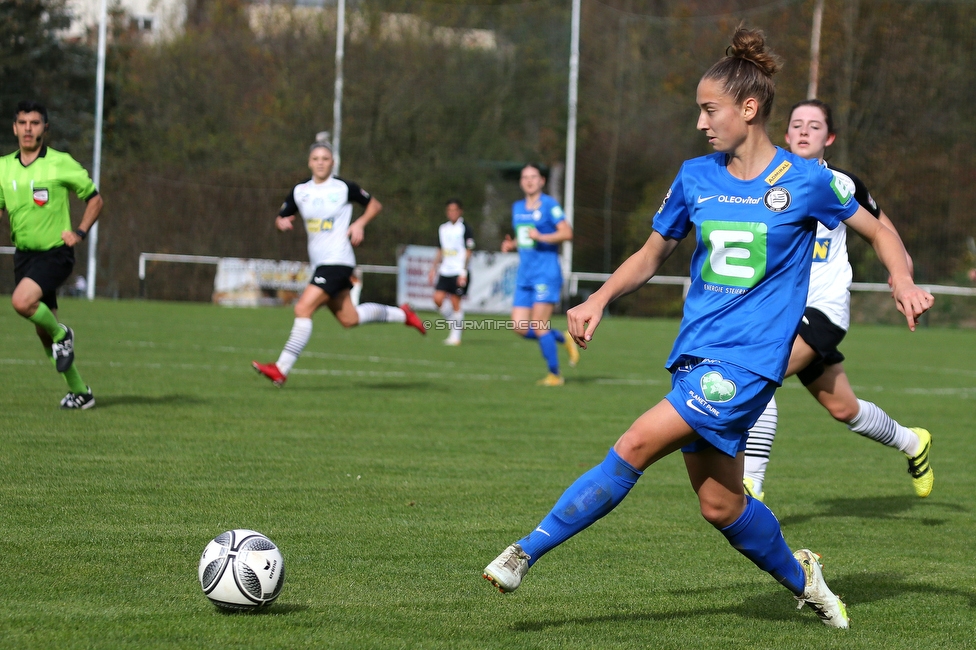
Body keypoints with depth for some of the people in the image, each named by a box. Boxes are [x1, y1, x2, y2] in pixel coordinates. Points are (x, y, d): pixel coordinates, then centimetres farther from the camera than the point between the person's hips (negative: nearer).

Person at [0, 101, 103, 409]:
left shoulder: (61, 164, -7)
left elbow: (95, 199, 2)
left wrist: (79, 232, -9)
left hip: (55, 253, -5)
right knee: (44, 331, 7)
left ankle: (62, 334, 0)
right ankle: (79, 391, 20)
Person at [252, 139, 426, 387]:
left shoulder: (344, 188, -5)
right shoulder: (300, 191, 7)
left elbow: (374, 205, 8)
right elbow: (281, 218, 15)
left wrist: (360, 224, -9)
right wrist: (282, 222, -8)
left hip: (337, 261, -7)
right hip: (319, 263, 7)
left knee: (303, 308, -19)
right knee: (349, 319, 15)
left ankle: (281, 369, -18)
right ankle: (401, 314, 37)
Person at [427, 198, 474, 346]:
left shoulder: (465, 229, -4)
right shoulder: (443, 228, 14)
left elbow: (468, 252, -6)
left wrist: (463, 272, -13)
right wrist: (434, 269, 14)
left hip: (459, 272, -6)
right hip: (445, 271, 6)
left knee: (455, 303, -6)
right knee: (438, 298, -7)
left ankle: (455, 336, 1)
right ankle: (455, 323, 14)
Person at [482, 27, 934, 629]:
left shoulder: (806, 179, -2)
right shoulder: (696, 176, 10)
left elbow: (879, 230, 10)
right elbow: (651, 255, 19)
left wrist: (904, 281, -9)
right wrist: (600, 300, 3)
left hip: (748, 360, -6)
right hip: (694, 354, 6)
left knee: (635, 448, -20)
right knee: (720, 504, 7)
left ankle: (528, 551, -17)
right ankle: (801, 577, 34)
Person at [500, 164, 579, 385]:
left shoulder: (549, 205, -6)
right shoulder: (517, 207, 15)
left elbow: (567, 233, -13)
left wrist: (541, 237, -23)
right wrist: (511, 245, 7)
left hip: (546, 273, -7)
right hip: (524, 275, 7)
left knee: (538, 326, -11)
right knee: (519, 327, -2)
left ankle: (555, 374, 2)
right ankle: (563, 339, 20)